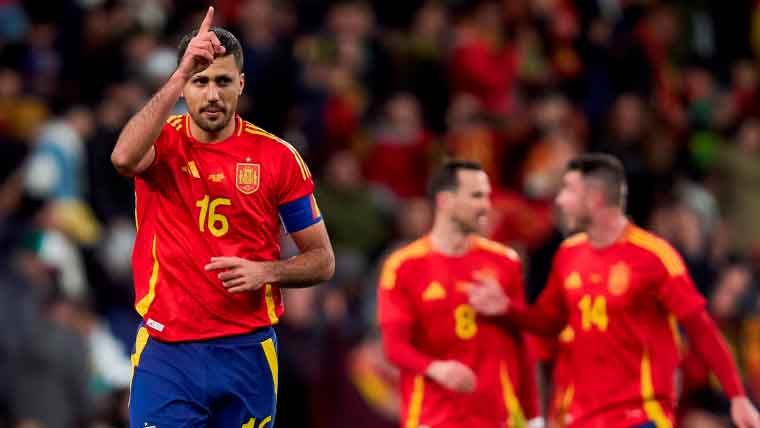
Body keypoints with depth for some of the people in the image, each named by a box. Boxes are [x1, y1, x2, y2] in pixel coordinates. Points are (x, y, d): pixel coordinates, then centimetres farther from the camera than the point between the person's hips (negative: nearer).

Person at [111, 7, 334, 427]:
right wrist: (181, 74, -31)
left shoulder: (277, 156, 2)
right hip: (166, 350, -1)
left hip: (247, 351, 1)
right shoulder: (162, 142, 0)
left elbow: (322, 261, 7)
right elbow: (124, 157, -27)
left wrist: (267, 271, -13)